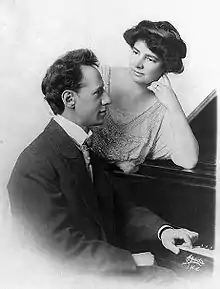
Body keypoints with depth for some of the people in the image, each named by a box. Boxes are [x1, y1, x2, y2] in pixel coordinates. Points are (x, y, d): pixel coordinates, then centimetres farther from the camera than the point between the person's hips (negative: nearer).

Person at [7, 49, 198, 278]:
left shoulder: (87, 147, 8)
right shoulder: (34, 167, -21)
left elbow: (115, 203, 10)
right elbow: (65, 246, -20)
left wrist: (162, 229, -5)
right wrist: (132, 261, -18)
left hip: (109, 262, 8)